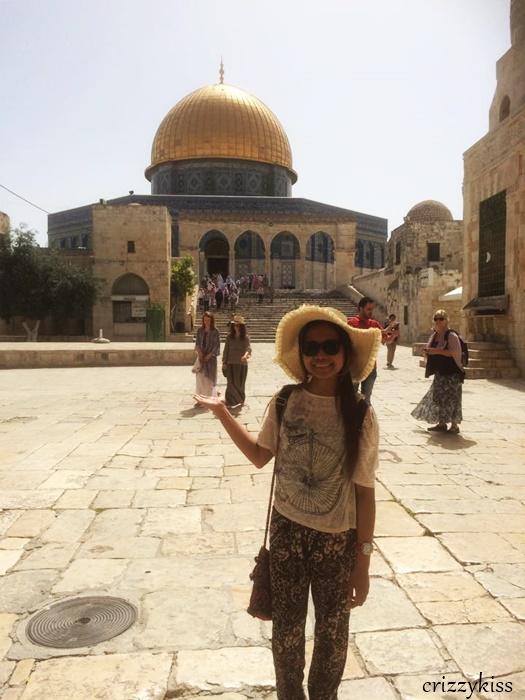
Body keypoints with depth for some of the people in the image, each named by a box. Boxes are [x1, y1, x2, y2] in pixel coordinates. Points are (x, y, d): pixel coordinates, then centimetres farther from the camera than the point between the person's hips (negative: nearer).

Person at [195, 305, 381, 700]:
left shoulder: (360, 415, -14)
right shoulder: (285, 402, -8)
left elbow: (364, 492, -9)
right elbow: (260, 456, 6)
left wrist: (363, 561, -7)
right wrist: (221, 412, 0)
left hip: (338, 538, -1)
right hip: (288, 531, 2)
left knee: (332, 632, 20)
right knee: (286, 629, 19)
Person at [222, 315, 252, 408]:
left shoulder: (245, 338, -3)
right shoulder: (229, 336, 2)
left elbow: (248, 348, -18)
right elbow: (226, 350, 4)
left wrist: (246, 354, -41)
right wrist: (224, 363, 1)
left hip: (242, 364, -1)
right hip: (231, 364, 1)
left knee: (240, 384, 7)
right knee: (231, 383, -2)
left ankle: (239, 401, 23)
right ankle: (231, 402, 9)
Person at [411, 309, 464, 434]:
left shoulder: (451, 335, -11)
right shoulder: (434, 335, 13)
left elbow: (454, 353, -23)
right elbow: (432, 351, 22)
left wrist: (437, 351, -27)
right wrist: (427, 352, -1)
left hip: (451, 373, -8)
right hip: (439, 372, 8)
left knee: (450, 398, -6)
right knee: (438, 397, 11)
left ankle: (454, 425, 4)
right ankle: (441, 424, 20)